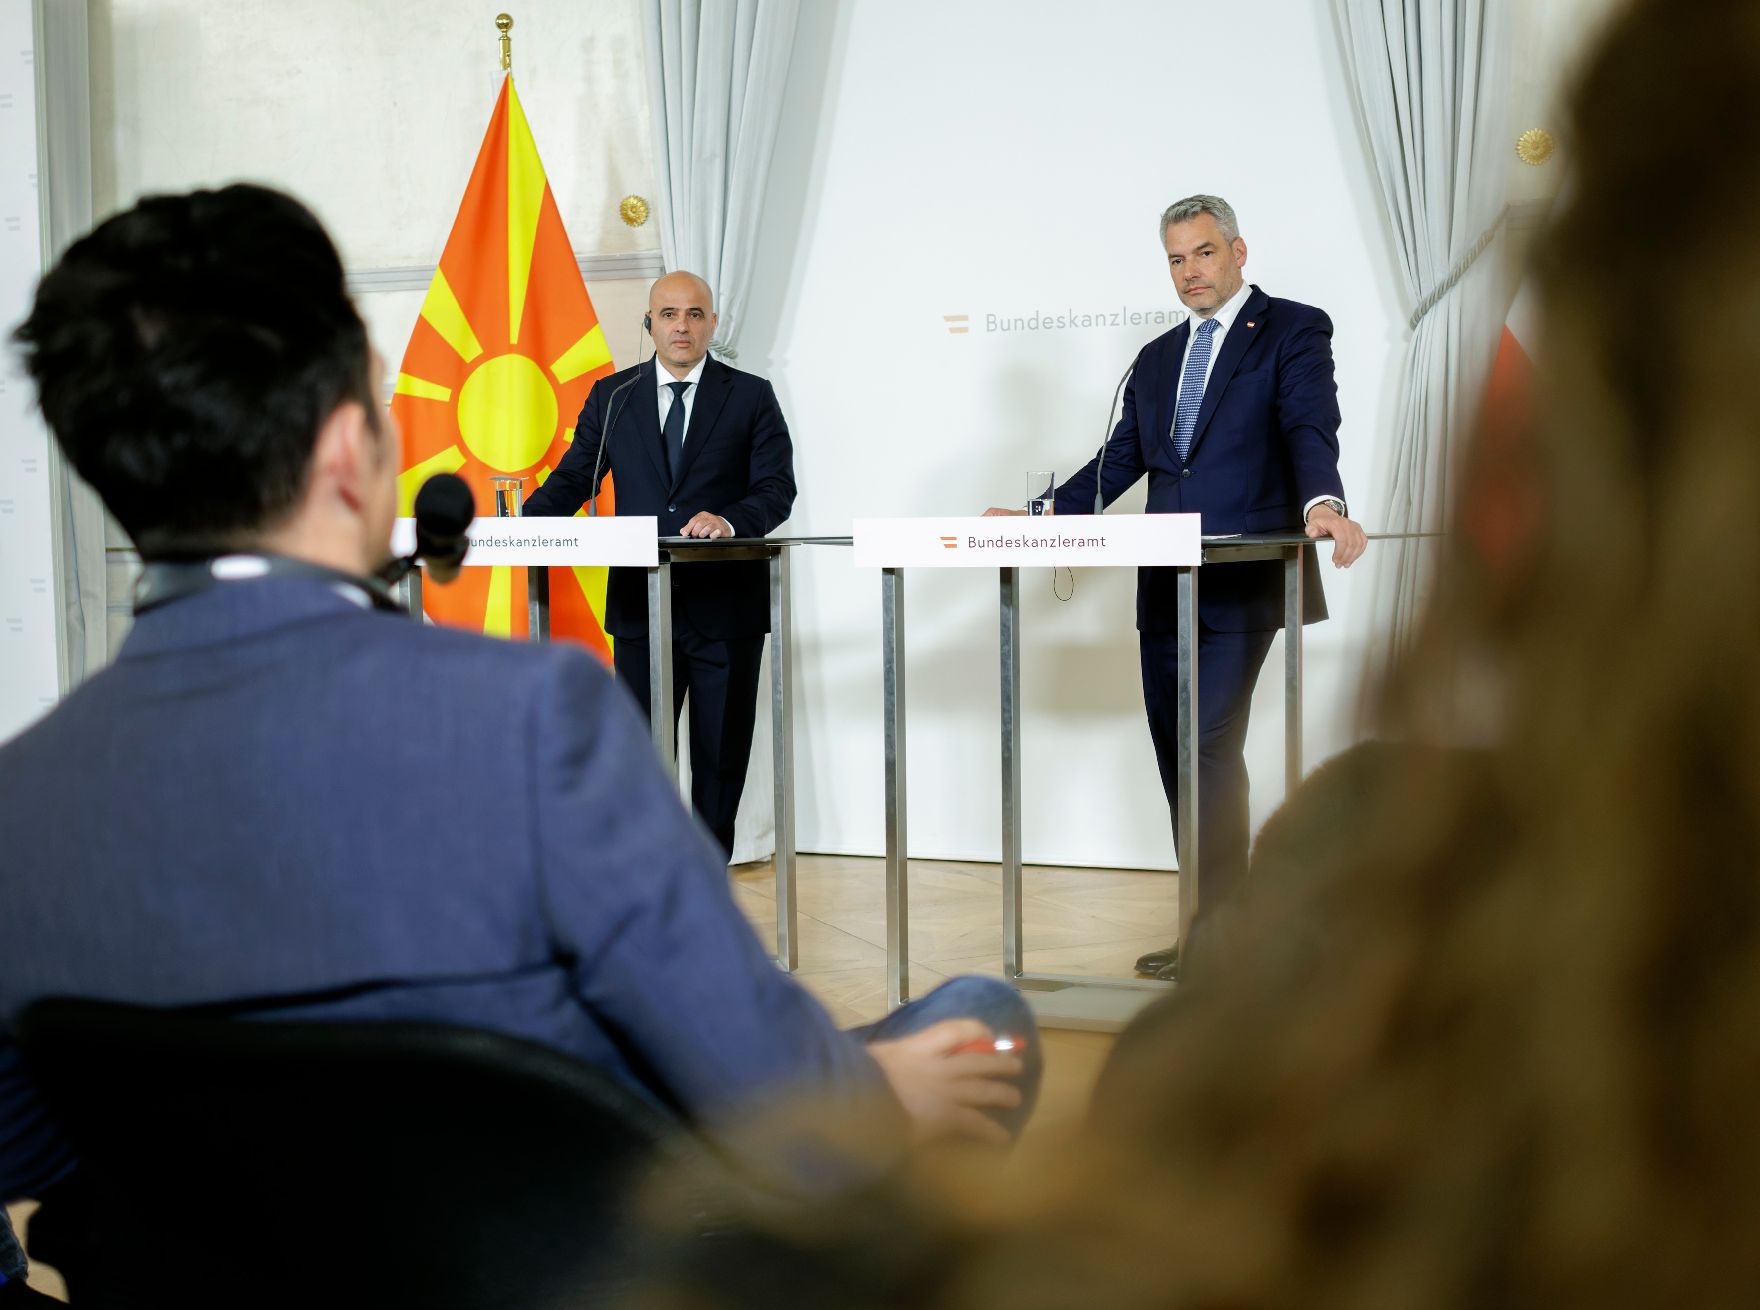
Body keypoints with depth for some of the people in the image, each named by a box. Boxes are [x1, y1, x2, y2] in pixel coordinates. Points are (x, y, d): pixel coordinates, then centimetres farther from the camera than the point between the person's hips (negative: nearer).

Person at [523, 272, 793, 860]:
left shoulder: (752, 397, 3)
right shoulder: (611, 397, 9)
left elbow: (777, 489, -4)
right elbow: (574, 479, 8)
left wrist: (729, 521, -24)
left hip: (725, 609, -1)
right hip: (640, 607, 1)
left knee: (721, 756, 7)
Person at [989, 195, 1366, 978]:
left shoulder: (1292, 331, 1)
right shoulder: (1157, 359, 21)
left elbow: (1310, 429, -15)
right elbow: (1119, 462, 20)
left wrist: (1321, 504, -34)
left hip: (1242, 583, -7)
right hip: (1164, 585, 7)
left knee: (1211, 745, -12)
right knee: (1173, 750, 8)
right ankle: (1211, 920, 18)